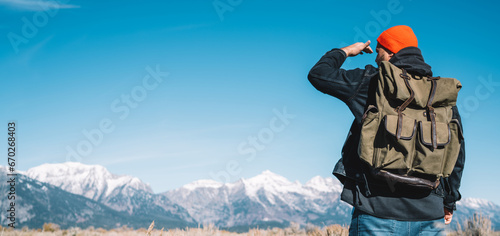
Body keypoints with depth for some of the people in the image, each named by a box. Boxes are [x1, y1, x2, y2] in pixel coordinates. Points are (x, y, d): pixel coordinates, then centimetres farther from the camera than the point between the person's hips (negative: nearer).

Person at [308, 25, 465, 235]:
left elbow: (318, 74, 4)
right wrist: (449, 202, 23)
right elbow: (457, 153, 13)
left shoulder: (372, 82, -3)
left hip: (378, 212, -4)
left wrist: (344, 51, 22)